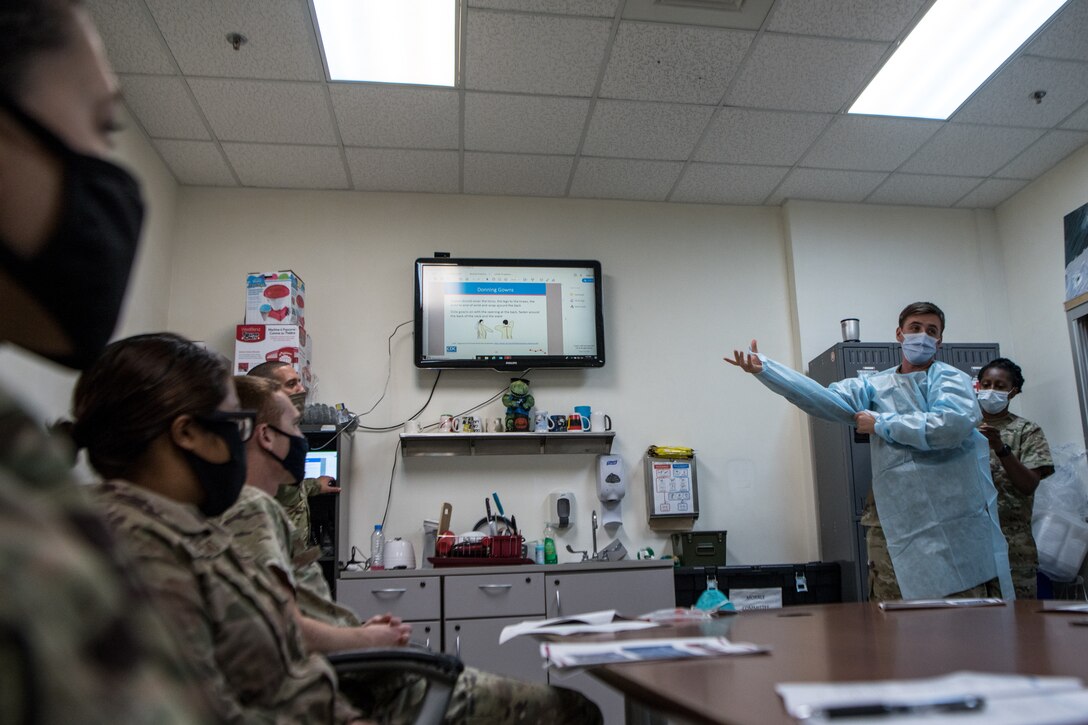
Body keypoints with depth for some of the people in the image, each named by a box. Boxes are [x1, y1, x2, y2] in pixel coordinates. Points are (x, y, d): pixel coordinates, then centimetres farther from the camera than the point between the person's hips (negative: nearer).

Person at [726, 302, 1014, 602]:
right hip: (895, 526, 3)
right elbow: (824, 398, -3)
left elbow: (952, 425, -17)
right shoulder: (875, 387, 13)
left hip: (955, 525, -3)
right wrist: (764, 368, -14)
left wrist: (881, 423, -7)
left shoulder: (950, 378, 3)